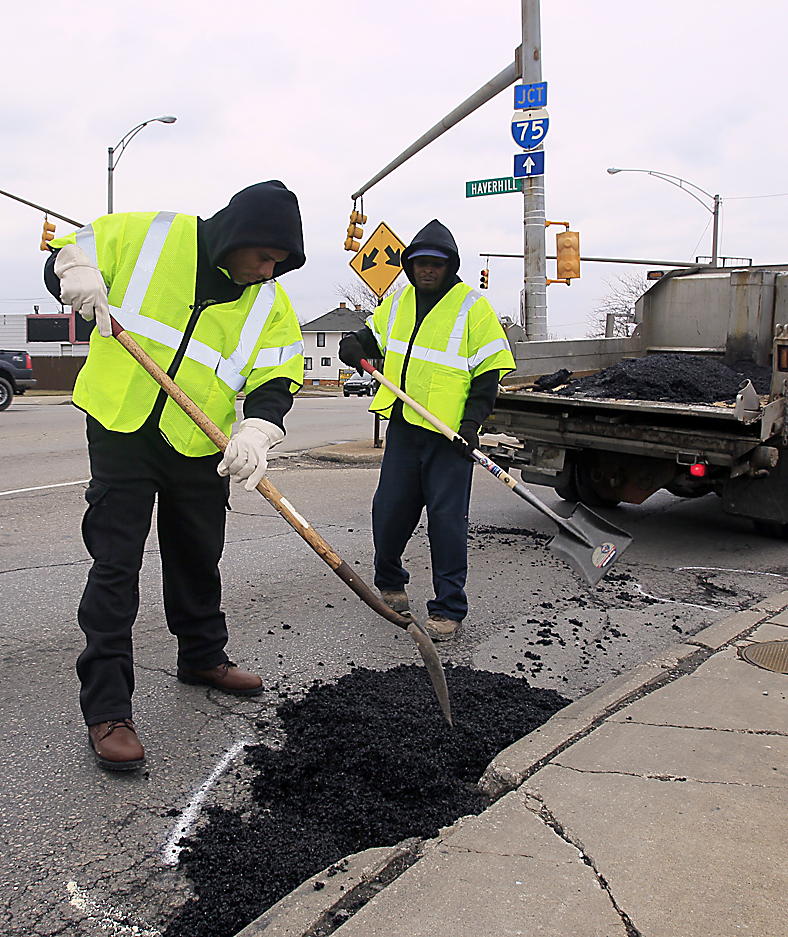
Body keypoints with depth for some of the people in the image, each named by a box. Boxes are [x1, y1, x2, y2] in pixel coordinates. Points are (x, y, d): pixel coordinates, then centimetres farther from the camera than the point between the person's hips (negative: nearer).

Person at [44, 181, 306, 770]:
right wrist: (75, 273, -20)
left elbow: (276, 380, -6)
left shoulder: (271, 303, -1)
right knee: (115, 567, -6)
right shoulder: (145, 237, -8)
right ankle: (106, 710, 1)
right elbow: (64, 259, 4)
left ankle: (203, 657, 40)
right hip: (121, 433, -3)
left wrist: (258, 430, -26)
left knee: (197, 561, 17)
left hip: (200, 449, 4)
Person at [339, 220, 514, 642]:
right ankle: (389, 582, 35)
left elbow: (489, 371, -5)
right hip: (403, 426, 5)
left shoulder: (473, 307, -4)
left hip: (449, 434, -5)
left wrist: (472, 421, -15)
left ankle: (448, 610, 5)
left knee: (447, 518, -4)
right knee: (389, 509, 10)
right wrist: (357, 344, 4)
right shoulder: (397, 302, 12)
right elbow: (374, 334, 29)